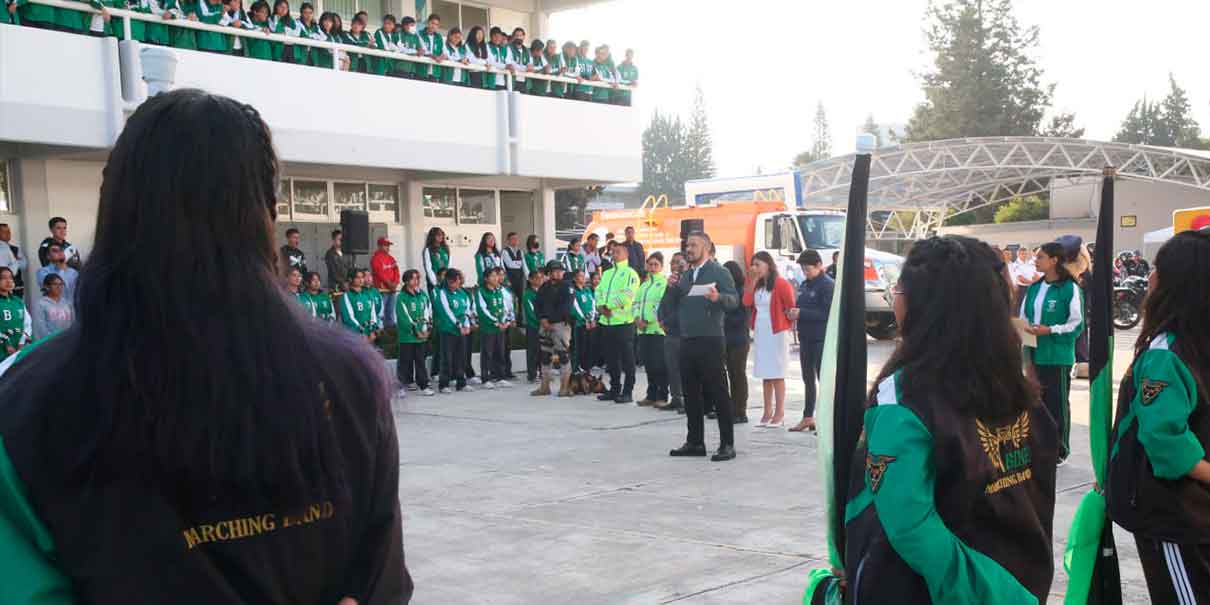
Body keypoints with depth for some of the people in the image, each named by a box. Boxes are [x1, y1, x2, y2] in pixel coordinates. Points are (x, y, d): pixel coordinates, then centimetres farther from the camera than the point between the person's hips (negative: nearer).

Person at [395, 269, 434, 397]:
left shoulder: (423, 295, 7)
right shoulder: (402, 297, -8)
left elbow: (428, 312, 6)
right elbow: (404, 317, -13)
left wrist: (427, 329, -3)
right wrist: (416, 330, -14)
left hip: (422, 335, 4)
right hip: (407, 335, -4)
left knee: (420, 361, 8)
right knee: (406, 361, 2)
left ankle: (423, 386, 12)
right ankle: (403, 386, 12)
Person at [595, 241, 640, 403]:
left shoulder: (630, 273, -3)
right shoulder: (606, 274, 21)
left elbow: (627, 295, -15)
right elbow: (599, 291, 13)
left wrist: (609, 306, -13)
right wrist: (601, 305, -6)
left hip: (623, 322, -7)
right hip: (606, 322, 7)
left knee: (627, 359, -3)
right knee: (611, 358, 11)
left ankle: (627, 392, 0)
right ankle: (614, 389, 20)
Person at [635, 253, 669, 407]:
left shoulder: (664, 283, -4)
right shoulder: (644, 284, 20)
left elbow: (662, 305, -14)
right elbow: (637, 302, 19)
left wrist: (647, 321, -15)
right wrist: (637, 318, 0)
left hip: (658, 329, -7)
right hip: (644, 330, 7)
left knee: (659, 365, -6)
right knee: (648, 364, 10)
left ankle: (662, 397, 0)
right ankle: (651, 395, 18)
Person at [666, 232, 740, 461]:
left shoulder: (718, 272, -3)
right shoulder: (686, 274, 19)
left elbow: (734, 299, -13)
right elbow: (676, 303, 19)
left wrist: (718, 297, -32)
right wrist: (672, 288, 1)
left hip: (710, 339, -7)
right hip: (687, 339, 7)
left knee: (718, 392, -5)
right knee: (691, 393, 11)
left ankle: (727, 444, 0)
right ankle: (695, 442, 20)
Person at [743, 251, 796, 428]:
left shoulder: (781, 284, -10)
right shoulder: (757, 285, 12)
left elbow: (791, 307, -6)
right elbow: (747, 302, -2)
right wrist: (753, 281, -3)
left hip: (776, 332, -7)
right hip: (759, 332, 7)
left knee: (776, 374, -4)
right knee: (765, 374, 10)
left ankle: (779, 413, 0)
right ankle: (767, 411, 15)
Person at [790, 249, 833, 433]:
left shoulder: (827, 285, -11)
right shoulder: (804, 285, 13)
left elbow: (827, 313, -18)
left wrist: (801, 313, -20)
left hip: (822, 339, -8)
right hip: (806, 338, 8)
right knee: (808, 379, 14)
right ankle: (808, 418, 23)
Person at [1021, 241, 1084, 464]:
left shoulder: (1069, 288, -10)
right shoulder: (1034, 288, 10)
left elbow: (1077, 323, -11)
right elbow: (1024, 316, 15)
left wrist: (1050, 330, -19)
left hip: (1058, 356, -6)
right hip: (1036, 354, 6)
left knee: (1057, 403, 3)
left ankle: (1059, 451, 15)